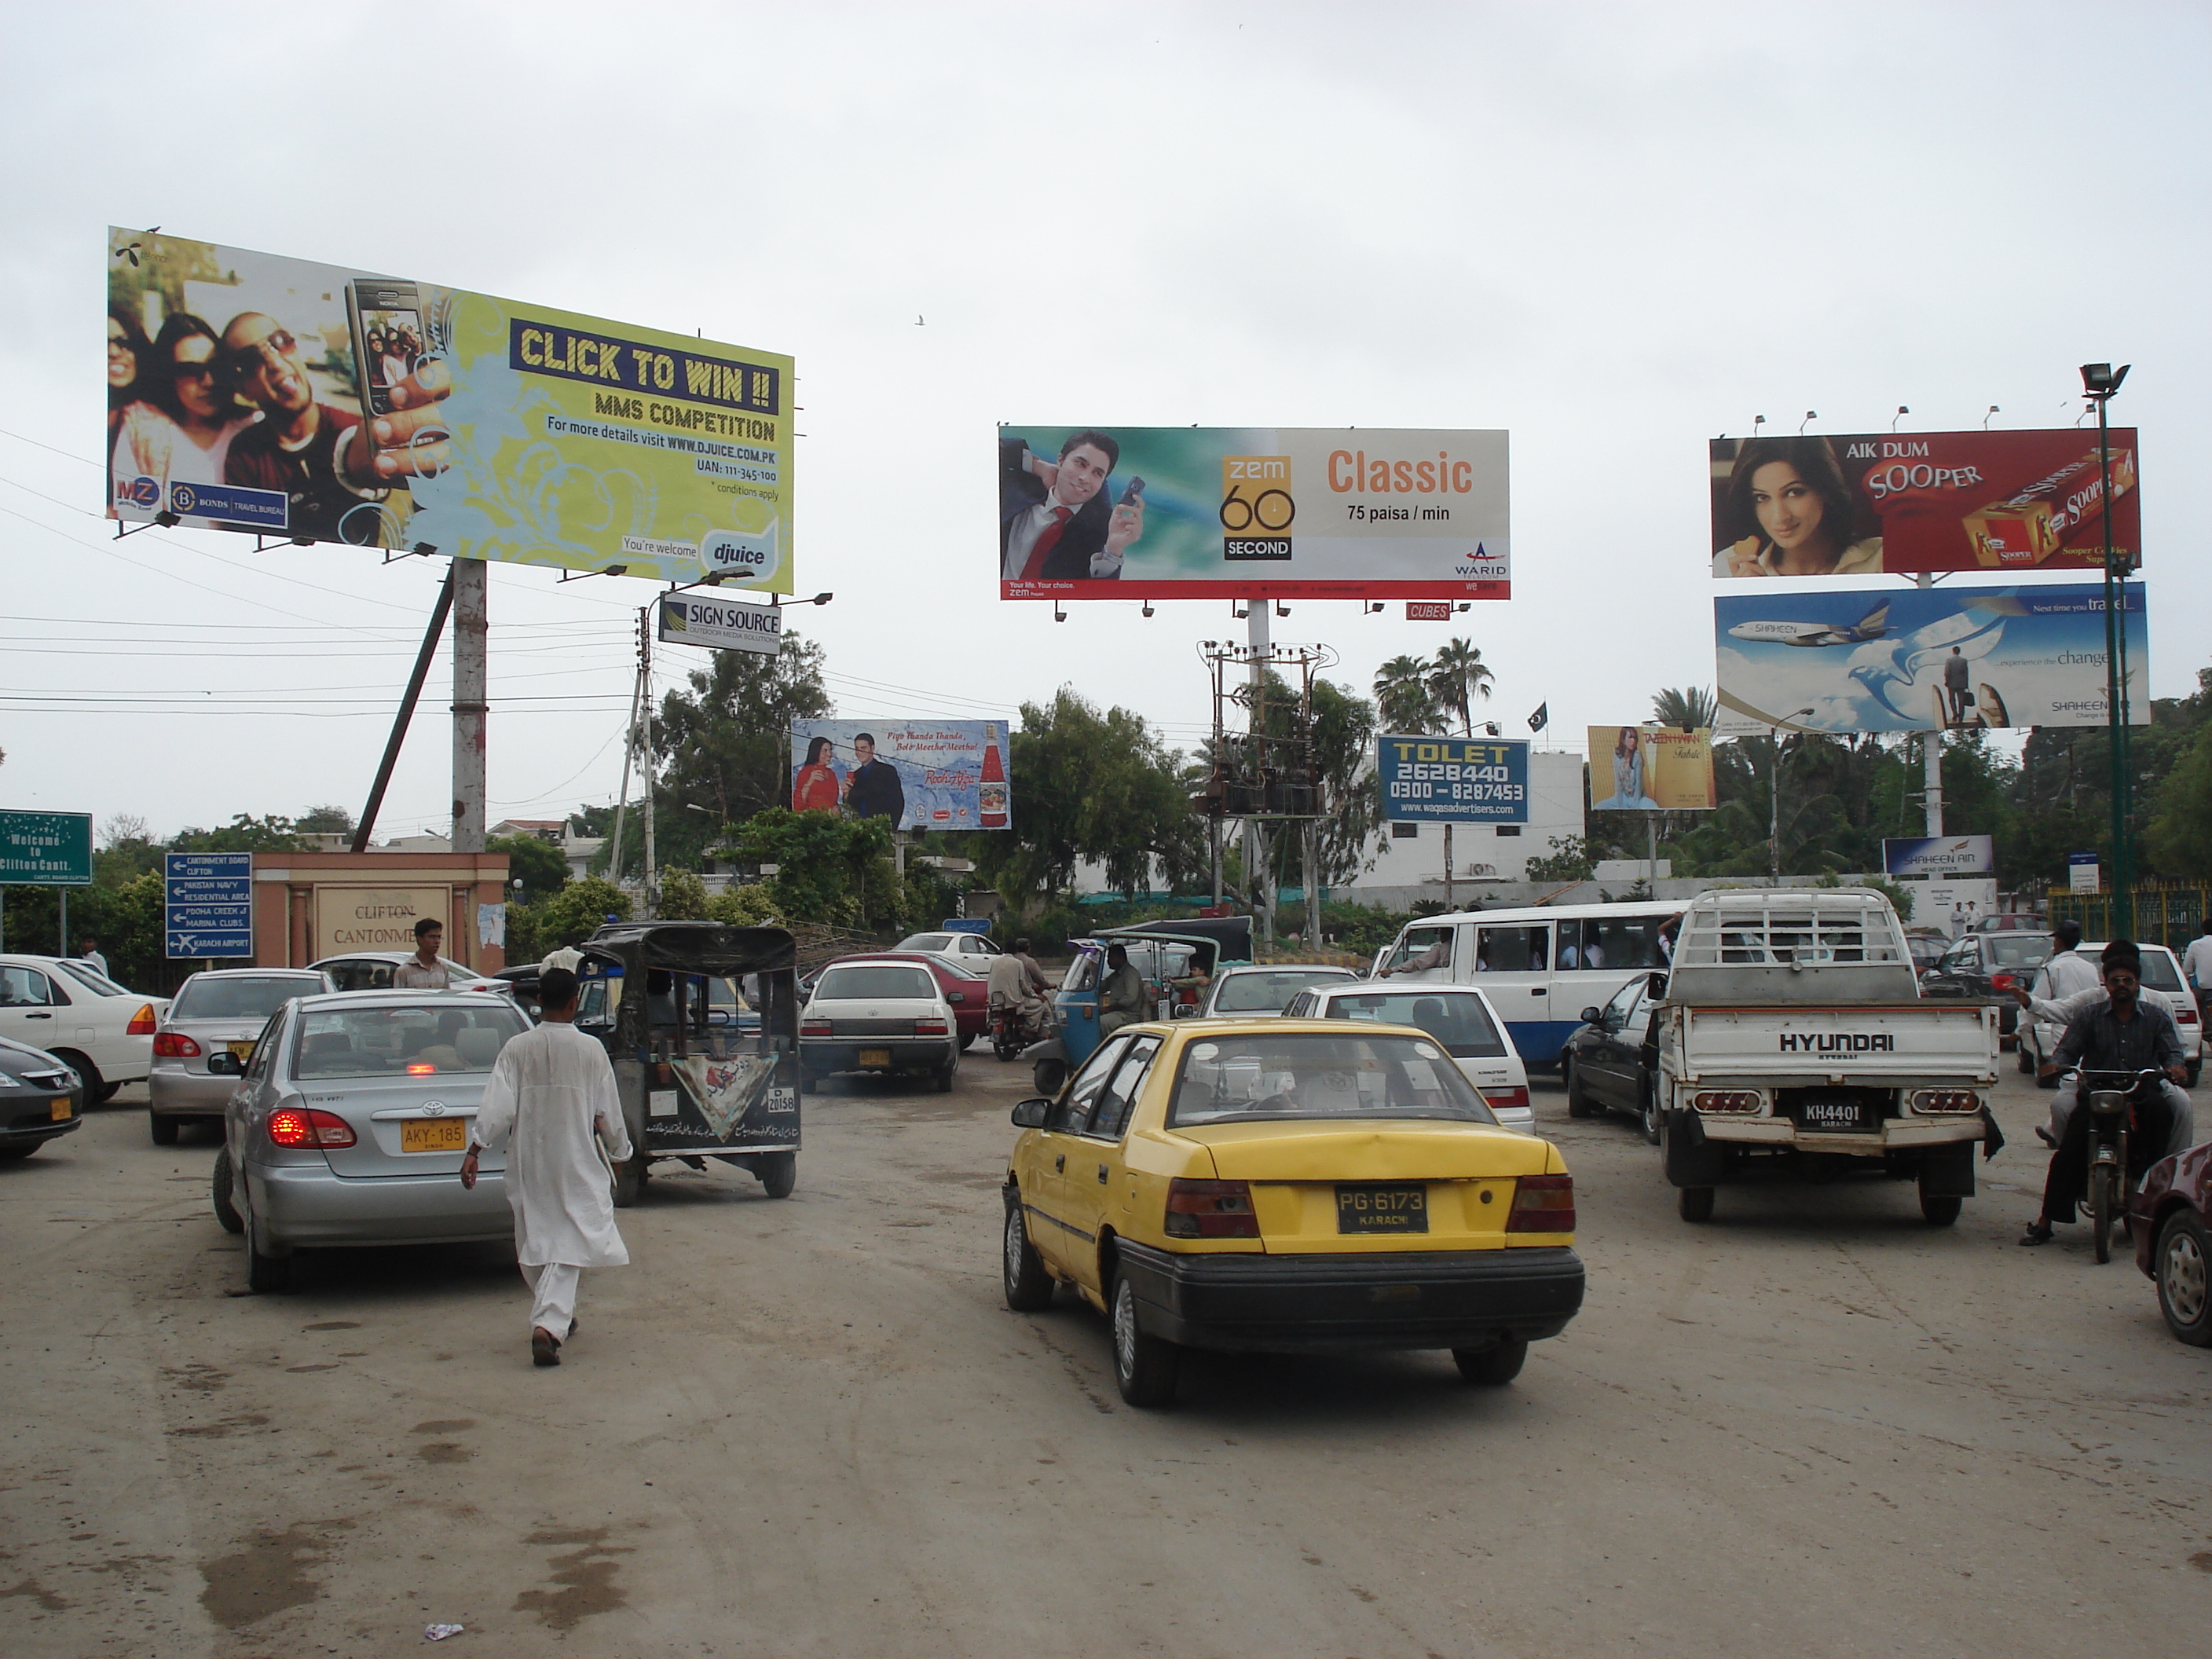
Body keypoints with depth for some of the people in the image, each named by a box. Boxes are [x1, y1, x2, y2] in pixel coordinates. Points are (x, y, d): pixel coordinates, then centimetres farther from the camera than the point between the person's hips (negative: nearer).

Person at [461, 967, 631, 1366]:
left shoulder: (517, 1049, -2)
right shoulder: (590, 1050, -5)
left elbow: (497, 1107, -10)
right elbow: (608, 1114, 1)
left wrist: (474, 1151, -7)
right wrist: (617, 1153, 15)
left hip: (528, 1164, 2)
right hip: (576, 1164, -2)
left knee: (535, 1242, 19)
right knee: (567, 1245, -5)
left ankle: (556, 1316, 33)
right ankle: (549, 1325, -23)